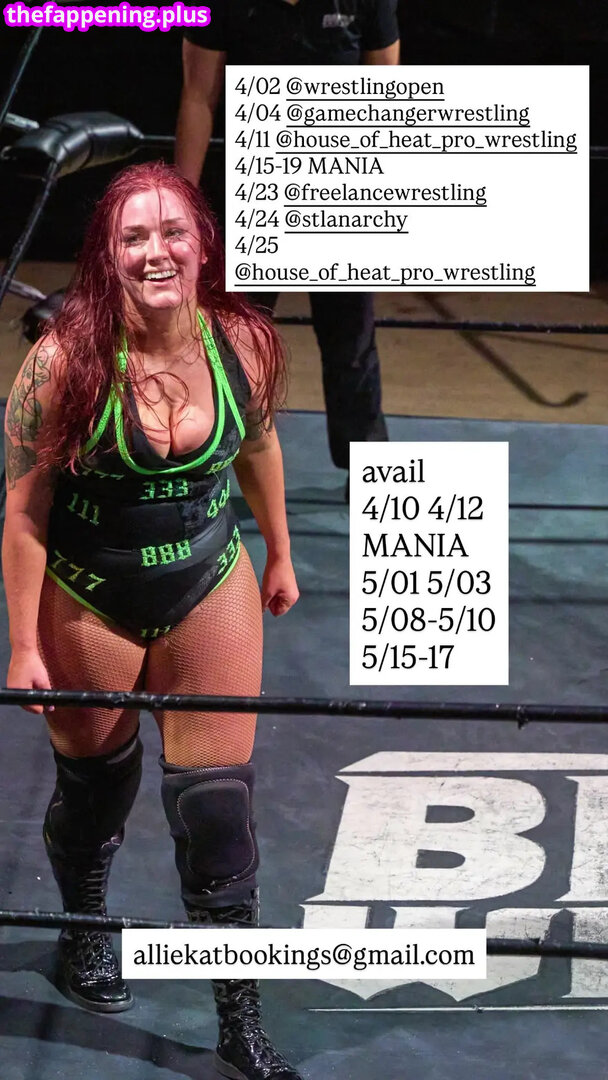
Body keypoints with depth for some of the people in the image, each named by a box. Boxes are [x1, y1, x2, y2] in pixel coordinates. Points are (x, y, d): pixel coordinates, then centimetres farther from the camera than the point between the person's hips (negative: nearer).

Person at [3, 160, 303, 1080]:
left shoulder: (244, 343, -15)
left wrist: (279, 554, 19)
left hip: (210, 590, 2)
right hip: (88, 603, -1)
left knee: (217, 806, 1)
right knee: (94, 786, 19)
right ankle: (84, 935, 51)